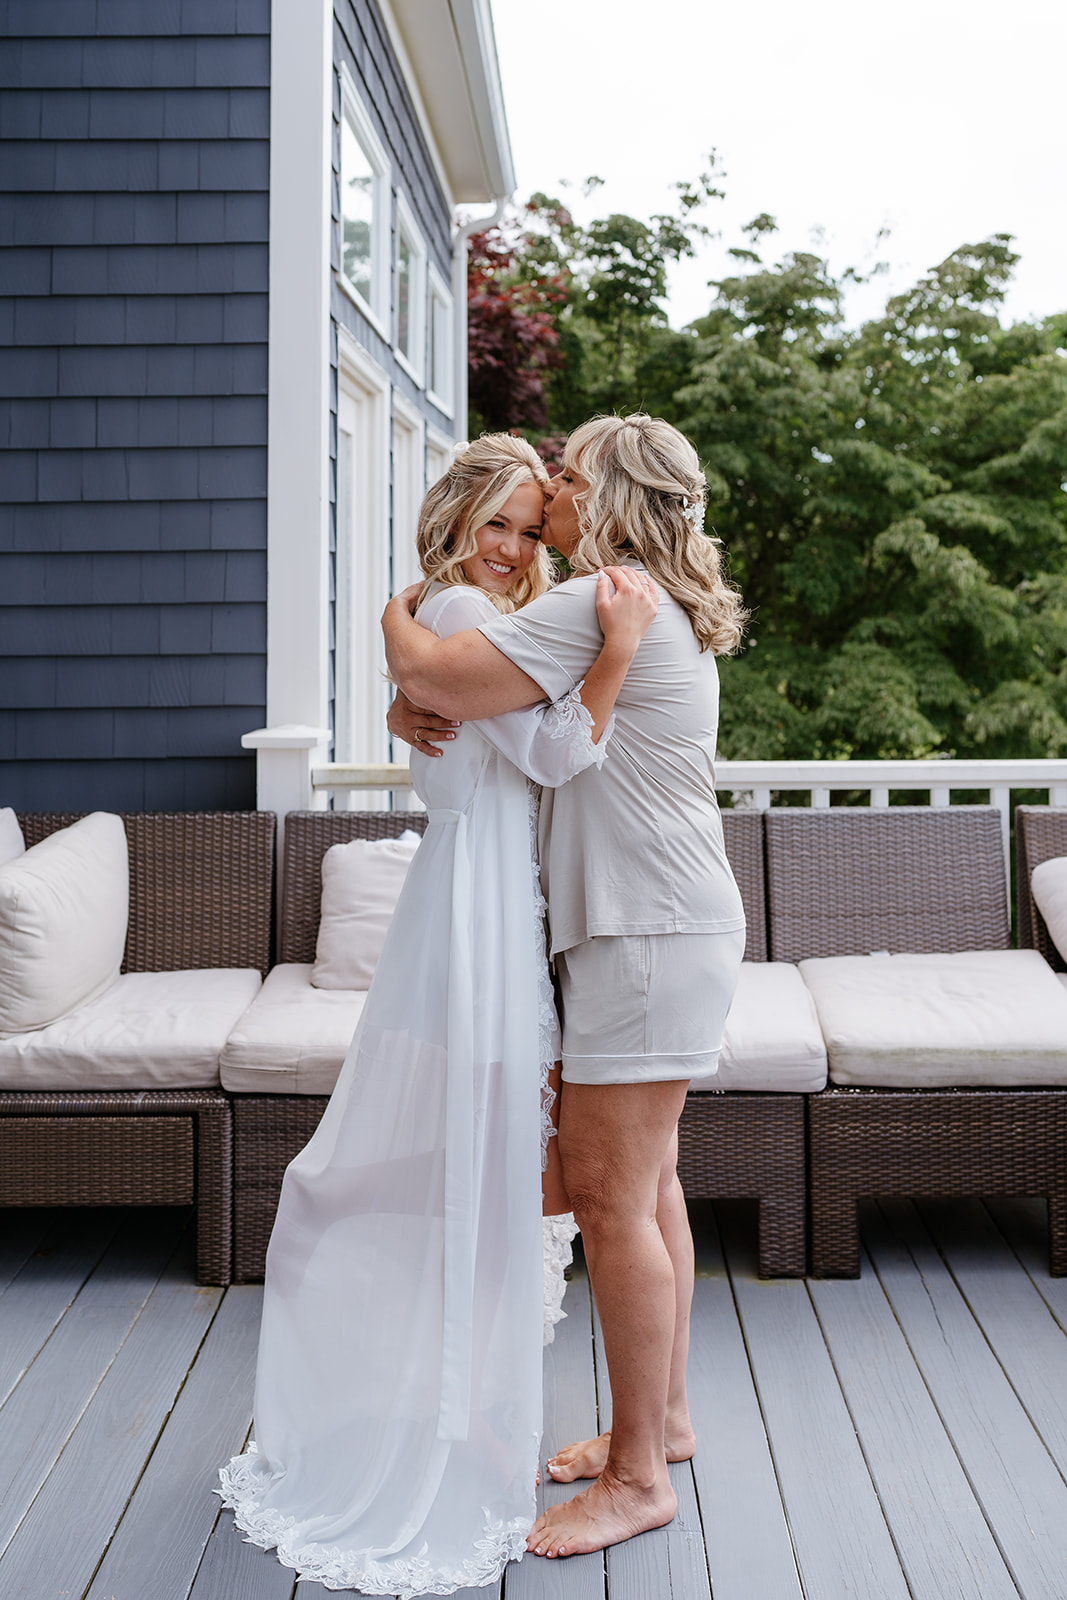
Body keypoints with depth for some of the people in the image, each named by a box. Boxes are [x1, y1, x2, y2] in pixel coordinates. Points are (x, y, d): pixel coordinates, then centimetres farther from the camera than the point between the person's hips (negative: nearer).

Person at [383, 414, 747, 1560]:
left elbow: (431, 672, -23)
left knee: (609, 1195, -6)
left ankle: (636, 1479, 4)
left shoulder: (603, 605, -15)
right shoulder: (663, 610, 18)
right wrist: (415, 705, -3)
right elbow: (435, 695, 19)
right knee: (646, 1183, 17)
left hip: (649, 932, -10)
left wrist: (398, 617, 0)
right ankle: (663, 1419, 29)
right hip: (670, 924, 10)